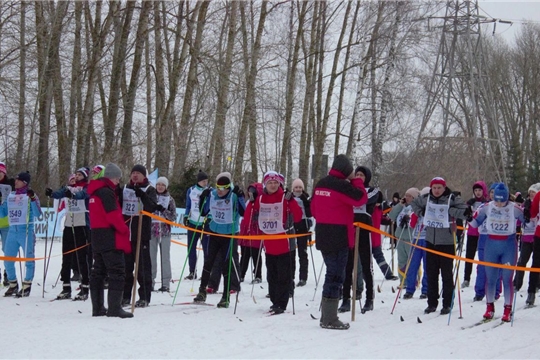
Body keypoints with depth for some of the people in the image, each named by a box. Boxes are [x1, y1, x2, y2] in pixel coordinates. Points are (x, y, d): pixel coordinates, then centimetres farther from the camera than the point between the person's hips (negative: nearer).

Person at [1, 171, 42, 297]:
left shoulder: (30, 195, -2)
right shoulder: (10, 196, 13)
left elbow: (37, 213, -13)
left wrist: (33, 199, -23)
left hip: (26, 231, -6)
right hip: (12, 231, 6)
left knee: (28, 259, 0)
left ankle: (26, 286, 9)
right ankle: (13, 285, 22)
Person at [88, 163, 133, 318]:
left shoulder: (95, 192, 17)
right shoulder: (107, 192, -14)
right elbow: (113, 216, -19)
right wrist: (124, 230, -7)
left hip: (97, 237, 10)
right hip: (110, 238, -10)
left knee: (98, 272, 12)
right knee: (117, 272, -9)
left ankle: (97, 307, 16)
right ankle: (114, 308, -14)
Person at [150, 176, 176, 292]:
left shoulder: (170, 199, 5)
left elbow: (173, 216, 1)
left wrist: (163, 211, -15)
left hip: (165, 231, -1)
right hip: (151, 230, 1)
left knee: (165, 257, 0)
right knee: (151, 257, 2)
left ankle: (165, 283, 3)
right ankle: (150, 282, 8)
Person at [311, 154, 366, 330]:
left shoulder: (321, 184, 11)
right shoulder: (341, 185, -16)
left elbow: (314, 207, 18)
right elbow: (361, 199, -15)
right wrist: (356, 181, -1)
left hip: (322, 235, 9)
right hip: (338, 236, -9)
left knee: (332, 273, 16)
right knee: (336, 275, -4)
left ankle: (326, 316, 20)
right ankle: (330, 319, -3)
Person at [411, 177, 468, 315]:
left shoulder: (452, 200, -8)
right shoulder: (426, 199, 4)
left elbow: (465, 213, -14)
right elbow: (414, 203, 23)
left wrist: (450, 211, -22)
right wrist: (421, 212, 6)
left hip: (446, 243, -4)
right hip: (430, 241, 4)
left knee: (446, 274, 0)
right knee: (431, 274, 9)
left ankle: (447, 304, 7)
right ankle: (432, 303, 18)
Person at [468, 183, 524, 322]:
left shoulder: (514, 208, -8)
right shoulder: (487, 207, -3)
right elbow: (475, 223, 7)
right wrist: (469, 217, -13)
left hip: (509, 245, -2)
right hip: (491, 244, 2)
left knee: (507, 278, -2)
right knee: (490, 278, 6)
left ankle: (508, 310, 7)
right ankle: (489, 307, 19)